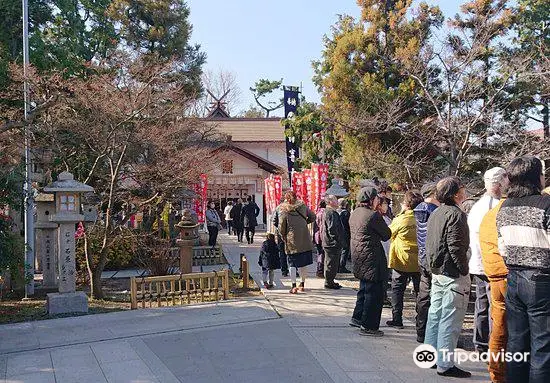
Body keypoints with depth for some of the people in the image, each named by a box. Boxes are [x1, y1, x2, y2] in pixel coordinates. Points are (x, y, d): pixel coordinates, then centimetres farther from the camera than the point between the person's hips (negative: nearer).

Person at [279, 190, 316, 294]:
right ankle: (302, 284, 22)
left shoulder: (283, 209, -5)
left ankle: (294, 286, -3)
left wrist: (283, 236, 9)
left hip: (291, 240, -3)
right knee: (303, 263, 13)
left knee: (292, 264, 2)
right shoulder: (302, 206, 5)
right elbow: (312, 217, 13)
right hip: (304, 239, 4)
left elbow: (281, 225, -5)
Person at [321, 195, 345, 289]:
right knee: (331, 264, -3)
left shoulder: (327, 212, 16)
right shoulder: (331, 213, -19)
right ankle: (329, 282, 3)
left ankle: (329, 281, 26)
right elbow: (332, 229, -25)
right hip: (332, 243, -11)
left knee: (330, 263, 17)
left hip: (328, 242, 11)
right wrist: (337, 240, -18)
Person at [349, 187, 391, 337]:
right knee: (374, 292, 0)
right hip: (371, 258, -9)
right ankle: (368, 326, 4)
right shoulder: (373, 215, -18)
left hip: (358, 256, 9)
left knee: (364, 289, 23)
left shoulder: (354, 213, 9)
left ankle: (357, 318, 30)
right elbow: (387, 235, -10)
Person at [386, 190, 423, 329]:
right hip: (419, 262, 3)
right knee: (420, 291, 13)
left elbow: (389, 233, 0)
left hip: (401, 261, -3)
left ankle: (397, 319, 10)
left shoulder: (400, 220, -15)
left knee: (397, 290, 9)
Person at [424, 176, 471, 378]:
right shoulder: (456, 214, -15)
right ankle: (445, 365, 2)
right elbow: (456, 247, -21)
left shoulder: (435, 214, 13)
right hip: (454, 275, -9)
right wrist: (464, 271, -14)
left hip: (437, 273, 9)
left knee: (435, 316, 16)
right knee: (450, 320, -3)